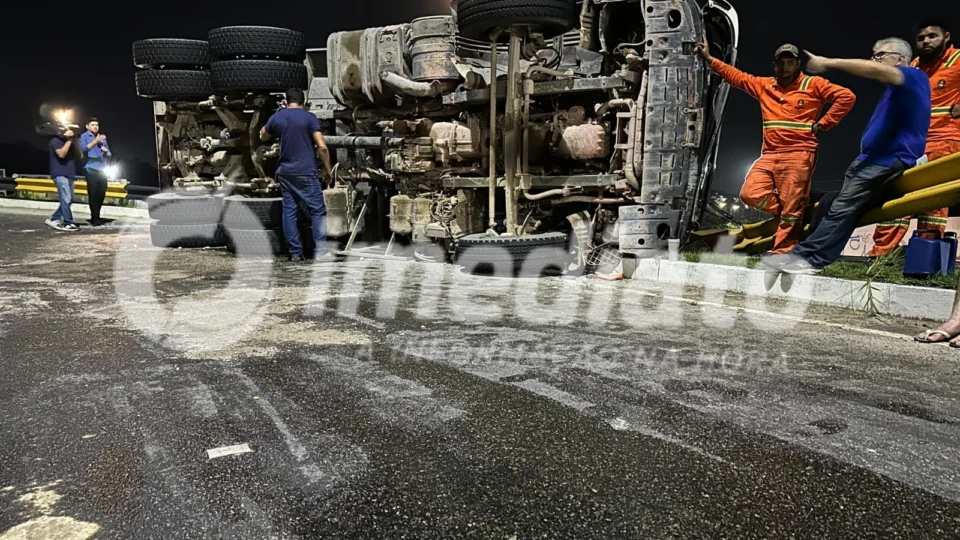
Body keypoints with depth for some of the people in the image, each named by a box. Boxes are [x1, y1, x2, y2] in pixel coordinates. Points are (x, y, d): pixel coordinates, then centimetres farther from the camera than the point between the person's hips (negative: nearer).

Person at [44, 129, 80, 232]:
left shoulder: (68, 141, 19)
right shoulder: (55, 140, -4)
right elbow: (61, 154, -20)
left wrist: (73, 141, 3)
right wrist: (69, 140, -15)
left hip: (69, 174, 8)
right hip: (60, 174, -8)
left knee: (69, 200, 8)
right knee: (66, 199, -13)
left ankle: (53, 219, 17)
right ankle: (68, 224, -12)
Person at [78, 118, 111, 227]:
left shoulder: (102, 137, 19)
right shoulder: (84, 136, 2)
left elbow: (109, 154, 19)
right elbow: (83, 148, -16)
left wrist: (106, 151, -5)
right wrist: (96, 141, -27)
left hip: (102, 169, 5)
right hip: (91, 169, -5)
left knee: (101, 194, 5)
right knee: (93, 194, -8)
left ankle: (96, 217, 16)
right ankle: (95, 219, -8)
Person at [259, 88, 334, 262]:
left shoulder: (276, 118, 7)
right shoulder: (309, 117, -5)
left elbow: (263, 137, 27)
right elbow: (322, 147, -13)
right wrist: (327, 169, -1)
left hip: (284, 172, 5)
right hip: (306, 172, -4)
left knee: (289, 211, 8)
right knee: (318, 210, 0)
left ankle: (295, 252, 9)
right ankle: (320, 250, -6)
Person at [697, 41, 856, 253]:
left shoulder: (813, 84, 5)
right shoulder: (764, 86, 18)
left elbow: (846, 96, 0)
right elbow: (736, 76, 23)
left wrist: (823, 124, -5)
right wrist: (709, 59, 19)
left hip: (798, 156, -5)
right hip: (769, 155, 5)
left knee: (790, 210, -5)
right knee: (750, 195, -9)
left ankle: (782, 255, 0)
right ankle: (793, 214, 13)